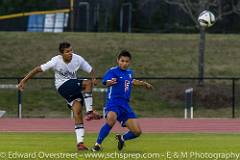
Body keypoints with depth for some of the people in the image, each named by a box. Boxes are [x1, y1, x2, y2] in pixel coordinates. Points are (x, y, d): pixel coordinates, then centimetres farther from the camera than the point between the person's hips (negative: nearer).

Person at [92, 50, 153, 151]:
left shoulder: (129, 72, 15)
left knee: (137, 132, -1)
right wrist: (110, 82, -52)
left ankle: (122, 138, 31)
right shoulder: (113, 71, -8)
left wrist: (144, 84, 48)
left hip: (125, 105, 7)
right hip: (113, 102, -7)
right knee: (111, 119, -40)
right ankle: (97, 144, -25)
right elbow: (107, 82, -29)